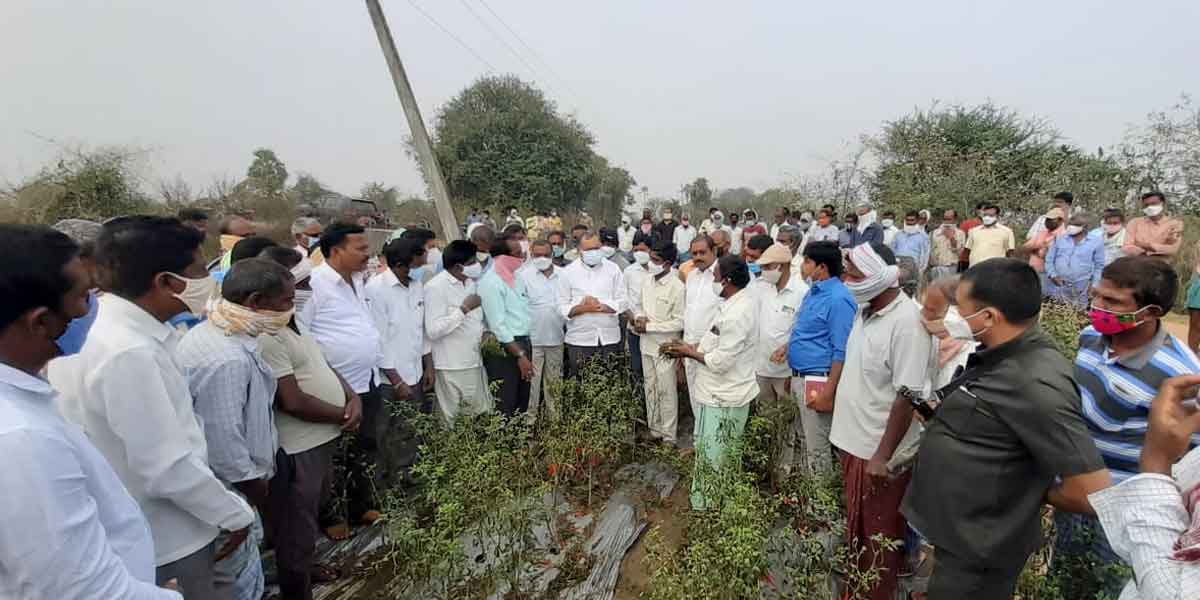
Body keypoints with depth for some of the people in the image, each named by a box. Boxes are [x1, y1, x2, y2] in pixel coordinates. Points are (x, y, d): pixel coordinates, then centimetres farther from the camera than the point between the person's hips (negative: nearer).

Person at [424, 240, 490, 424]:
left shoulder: (470, 282, 9)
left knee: (483, 415, 13)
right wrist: (464, 308, -23)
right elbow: (433, 331, -24)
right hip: (451, 367, -8)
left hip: (474, 361, 8)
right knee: (454, 421, 4)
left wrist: (484, 331, 3)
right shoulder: (436, 287, -16)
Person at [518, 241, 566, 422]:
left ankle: (554, 416, 29)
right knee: (532, 380, 1)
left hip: (556, 337, 4)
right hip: (532, 338, -4)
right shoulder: (524, 275, -6)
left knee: (554, 380, 15)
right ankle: (530, 417, 14)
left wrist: (567, 323, 11)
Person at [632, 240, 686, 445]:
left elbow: (679, 323, -16)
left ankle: (669, 437, 17)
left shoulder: (677, 287, -17)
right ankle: (654, 430, 31)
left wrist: (649, 326, -18)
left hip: (665, 346, -6)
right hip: (646, 344, 6)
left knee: (666, 391, 4)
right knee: (650, 388, 16)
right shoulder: (646, 280, 2)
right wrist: (639, 317, -6)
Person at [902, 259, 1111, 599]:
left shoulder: (1035, 385, -29)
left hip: (976, 550, -8)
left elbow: (1095, 493, -28)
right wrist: (940, 416, -1)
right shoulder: (999, 355, 1)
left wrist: (1029, 494, -12)